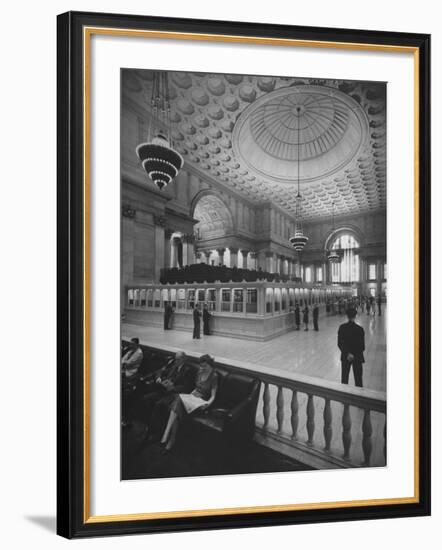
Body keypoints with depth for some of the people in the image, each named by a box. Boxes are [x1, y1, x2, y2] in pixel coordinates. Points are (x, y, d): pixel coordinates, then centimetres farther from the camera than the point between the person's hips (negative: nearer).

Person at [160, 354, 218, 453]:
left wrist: (208, 403, -27)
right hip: (193, 396, 6)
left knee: (179, 399, -28)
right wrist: (189, 395, 4)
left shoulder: (214, 376, -10)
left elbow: (213, 396, -9)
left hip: (202, 401, -6)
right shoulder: (200, 372, 10)